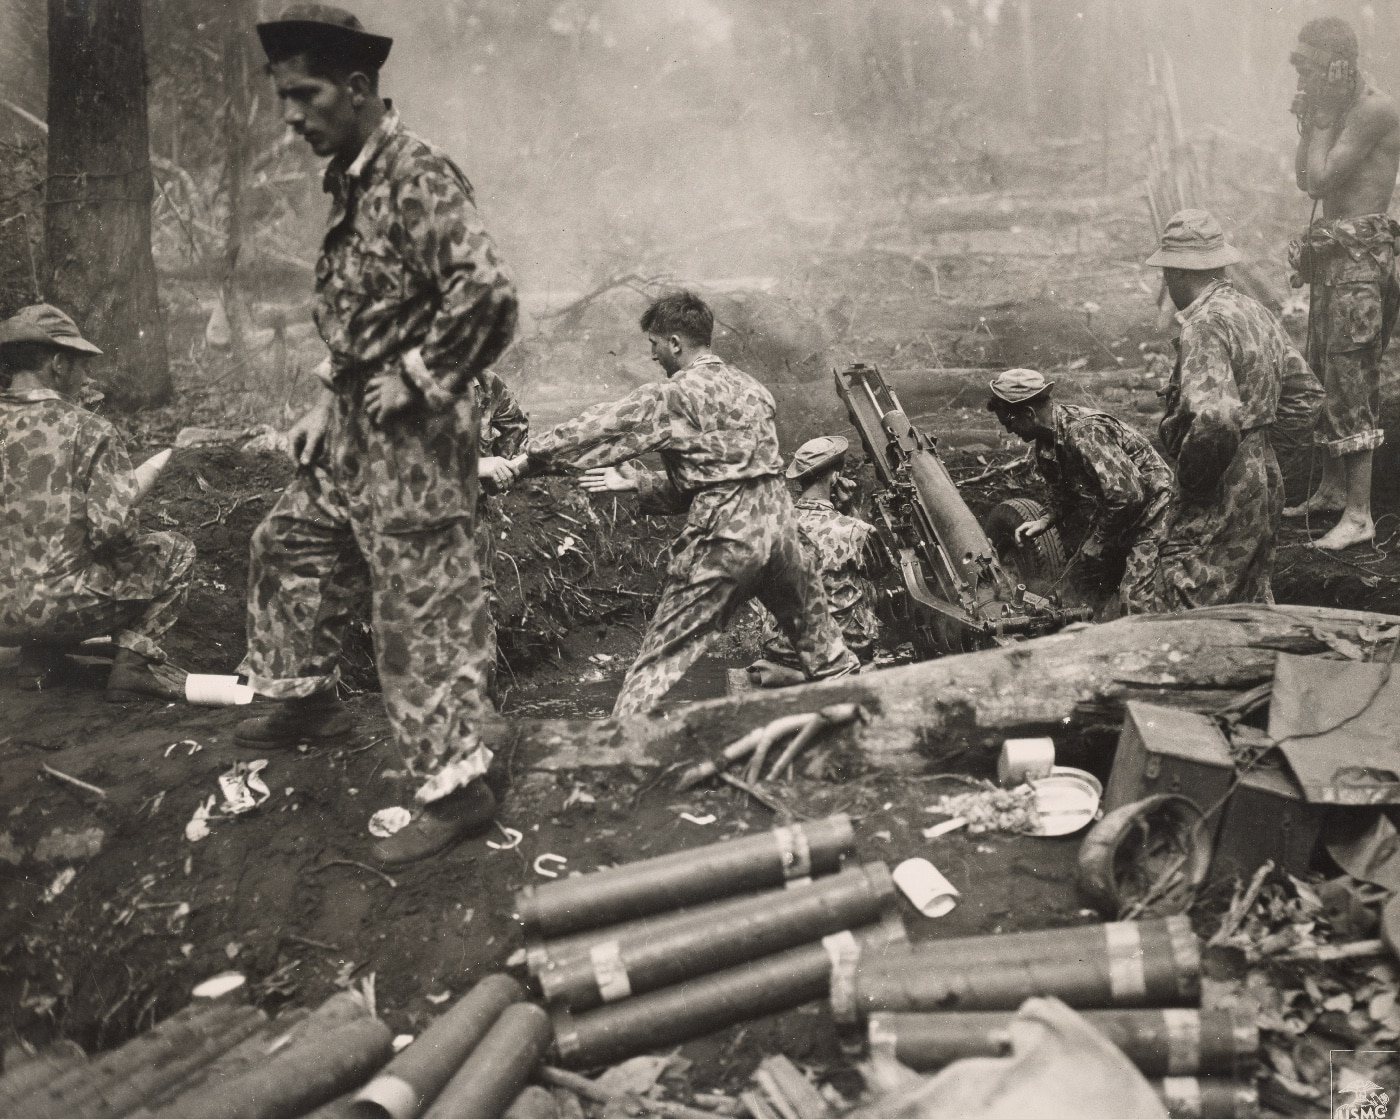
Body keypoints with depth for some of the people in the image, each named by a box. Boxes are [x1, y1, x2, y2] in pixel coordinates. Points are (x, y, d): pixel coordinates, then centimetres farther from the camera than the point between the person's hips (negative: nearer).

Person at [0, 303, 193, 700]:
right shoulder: (87, 430, -10)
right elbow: (110, 530, -17)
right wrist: (134, 492, 3)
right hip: (61, 608, -6)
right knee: (174, 552, 15)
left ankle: (38, 657, 18)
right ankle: (136, 659, 2)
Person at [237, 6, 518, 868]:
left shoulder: (418, 174, -18)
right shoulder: (352, 179, 12)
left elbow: (488, 296, -30)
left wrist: (417, 379, -21)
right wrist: (329, 403, 17)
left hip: (414, 435, -10)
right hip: (356, 429, 10)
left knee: (426, 610, -4)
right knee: (291, 546, 23)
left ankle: (458, 788, 7)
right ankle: (307, 700, 42)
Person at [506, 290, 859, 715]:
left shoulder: (674, 395, -4)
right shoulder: (752, 389, 18)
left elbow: (601, 428, -3)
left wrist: (528, 458, 5)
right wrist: (634, 483, 17)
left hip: (724, 540, -6)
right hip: (778, 523, 7)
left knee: (660, 658, -2)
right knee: (817, 637, 20)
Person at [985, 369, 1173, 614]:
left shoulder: (1084, 431, -33)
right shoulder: (1045, 442, -3)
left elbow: (1126, 495, -35)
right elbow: (1066, 495, 11)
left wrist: (1099, 539, -21)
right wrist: (1044, 522, -8)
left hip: (1149, 506, -10)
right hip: (1114, 509, 10)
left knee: (1134, 601, -13)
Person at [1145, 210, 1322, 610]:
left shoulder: (1204, 325, -18)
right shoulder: (1257, 313, 11)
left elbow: (1214, 418, -31)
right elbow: (1307, 393, 20)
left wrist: (1190, 479, -17)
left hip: (1220, 498, -10)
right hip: (1265, 482, 10)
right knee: (1252, 605, 19)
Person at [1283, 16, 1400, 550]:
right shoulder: (1341, 108, 14)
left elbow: (1320, 181, -18)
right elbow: (1306, 179, 14)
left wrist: (1322, 120, -9)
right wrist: (1308, 122, 6)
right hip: (1331, 250, 9)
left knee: (1349, 378, -11)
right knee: (1327, 374, 13)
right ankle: (1331, 490, 24)